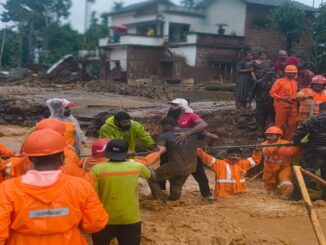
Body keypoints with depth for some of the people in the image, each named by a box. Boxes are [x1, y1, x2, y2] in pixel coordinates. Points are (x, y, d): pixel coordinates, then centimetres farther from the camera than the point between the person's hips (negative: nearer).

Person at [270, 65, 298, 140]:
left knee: (292, 125, 4)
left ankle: (287, 140, 16)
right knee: (280, 125, 0)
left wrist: (295, 99, 6)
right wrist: (283, 98, -16)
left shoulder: (295, 83, 16)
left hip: (293, 106, 6)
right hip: (282, 106, -6)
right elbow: (272, 93, -7)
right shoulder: (279, 81, -2)